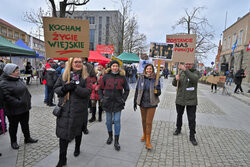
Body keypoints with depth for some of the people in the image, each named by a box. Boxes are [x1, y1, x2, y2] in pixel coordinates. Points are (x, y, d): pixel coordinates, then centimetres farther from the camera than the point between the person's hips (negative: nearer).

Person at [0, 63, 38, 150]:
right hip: (14, 111, -7)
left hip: (25, 108, 7)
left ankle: (27, 138, 36)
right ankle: (13, 141, 32)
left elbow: (25, 91, 17)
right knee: (13, 126, 13)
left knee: (25, 124, 19)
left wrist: (28, 100, 9)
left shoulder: (18, 80, 8)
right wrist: (18, 103, -26)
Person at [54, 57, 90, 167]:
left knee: (78, 130, 18)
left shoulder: (85, 76, -3)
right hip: (64, 109, 2)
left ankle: (77, 148, 46)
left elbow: (87, 92, -11)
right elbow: (56, 88, 7)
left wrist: (75, 87, -26)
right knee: (63, 133, 4)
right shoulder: (64, 75, 5)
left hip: (79, 110, -1)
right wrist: (64, 88, -15)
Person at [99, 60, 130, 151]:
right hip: (108, 102, 1)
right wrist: (101, 98, 0)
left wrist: (123, 99, 0)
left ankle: (116, 142, 12)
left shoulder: (122, 77, 0)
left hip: (118, 103, -1)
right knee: (108, 120, 13)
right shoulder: (106, 76, 0)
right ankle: (110, 136, 35)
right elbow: (101, 88, 9)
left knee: (117, 121, 0)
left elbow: (127, 89, 9)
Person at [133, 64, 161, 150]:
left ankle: (148, 141, 12)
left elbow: (159, 92, -1)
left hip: (151, 104, -2)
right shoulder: (141, 78, -2)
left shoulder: (155, 79, -6)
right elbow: (137, 90, 5)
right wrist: (135, 101, 7)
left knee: (149, 122, 0)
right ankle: (144, 135, 40)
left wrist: (157, 91, -25)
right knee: (143, 120, 17)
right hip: (142, 103, 3)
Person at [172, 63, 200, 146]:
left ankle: (192, 136, 16)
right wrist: (176, 79, -23)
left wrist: (185, 70, -41)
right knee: (179, 115, 20)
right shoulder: (181, 72, 4)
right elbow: (174, 84, 0)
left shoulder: (196, 72, -7)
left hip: (191, 100, -3)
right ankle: (178, 129, 42)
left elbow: (194, 79, -31)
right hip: (180, 99, 4)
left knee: (192, 119, 0)